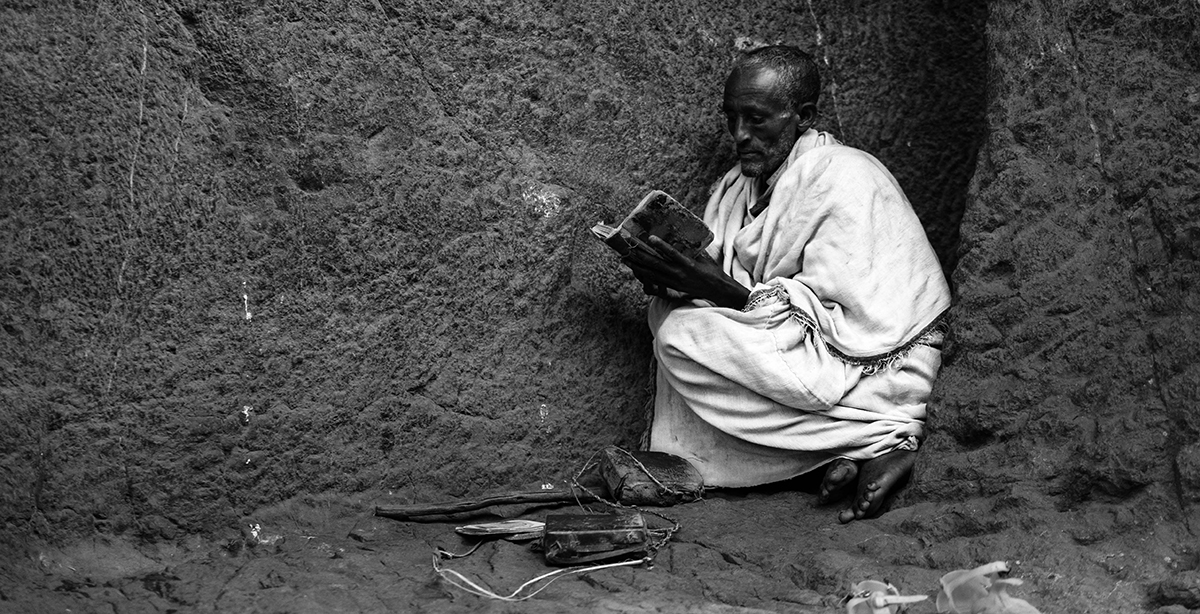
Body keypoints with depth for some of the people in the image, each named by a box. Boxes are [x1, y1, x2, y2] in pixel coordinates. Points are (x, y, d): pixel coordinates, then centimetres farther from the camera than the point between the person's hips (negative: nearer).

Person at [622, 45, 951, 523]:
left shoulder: (845, 181, -18)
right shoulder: (740, 184, 9)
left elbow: (859, 326, -24)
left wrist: (731, 294, -28)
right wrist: (672, 282, -16)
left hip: (879, 364, -8)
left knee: (686, 337, -21)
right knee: (670, 312, -3)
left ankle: (880, 440, -16)